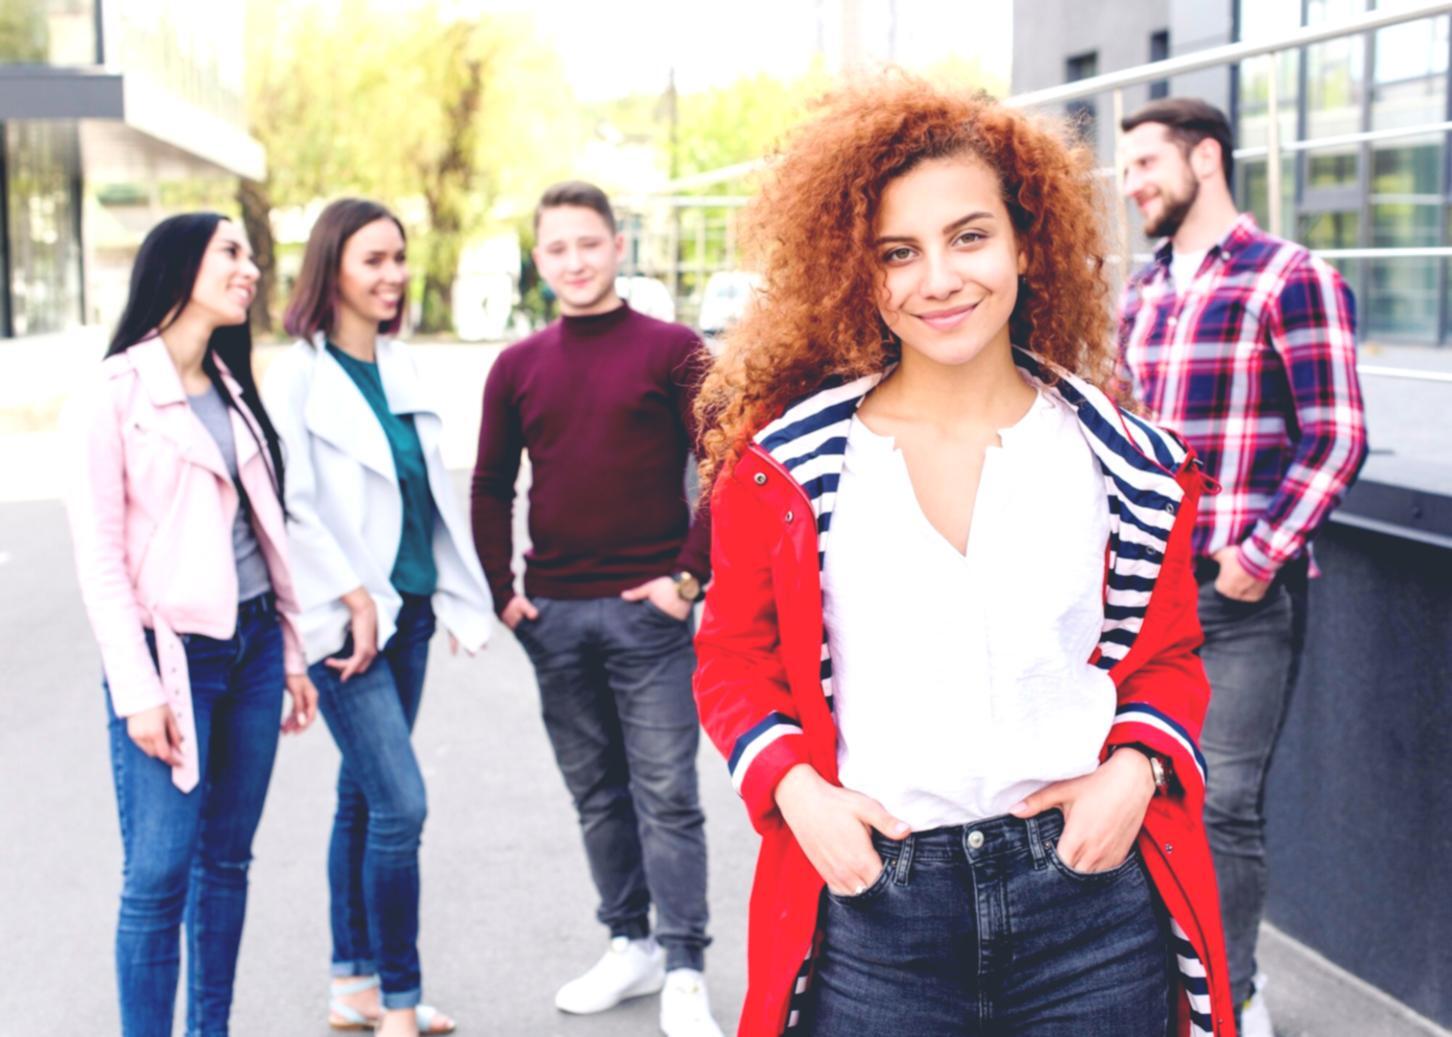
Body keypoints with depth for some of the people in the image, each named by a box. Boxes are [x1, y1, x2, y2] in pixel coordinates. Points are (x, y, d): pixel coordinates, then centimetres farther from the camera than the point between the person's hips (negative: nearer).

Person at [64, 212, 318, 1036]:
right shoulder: (116, 393, -8)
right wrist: (137, 691, -15)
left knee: (227, 861, 11)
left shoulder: (232, 389, 12)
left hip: (253, 645, 6)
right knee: (160, 875, -5)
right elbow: (99, 557, -10)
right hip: (172, 653, -6)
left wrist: (293, 653, 12)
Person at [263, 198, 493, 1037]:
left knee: (365, 796, 13)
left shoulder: (402, 365, 10)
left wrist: (462, 593, 12)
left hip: (407, 609, 7)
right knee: (401, 805, -10)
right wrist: (354, 597, -15)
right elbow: (293, 505, -14)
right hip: (344, 617, -7)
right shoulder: (299, 372, -9)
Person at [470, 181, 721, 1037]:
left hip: (649, 611, -4)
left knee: (665, 792, -2)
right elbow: (492, 488, 14)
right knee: (596, 792, 13)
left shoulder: (672, 350, -3)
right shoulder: (519, 367, 9)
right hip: (554, 614, 4)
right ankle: (630, 945, 25)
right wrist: (500, 590, 6)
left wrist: (690, 576, -10)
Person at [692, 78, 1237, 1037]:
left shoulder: (1121, 458, 3)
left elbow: (1166, 653, 12)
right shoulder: (788, 460, -1)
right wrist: (795, 790, -9)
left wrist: (1134, 768, -6)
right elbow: (735, 657, 7)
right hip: (871, 912, -1)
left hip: (1090, 896, 1)